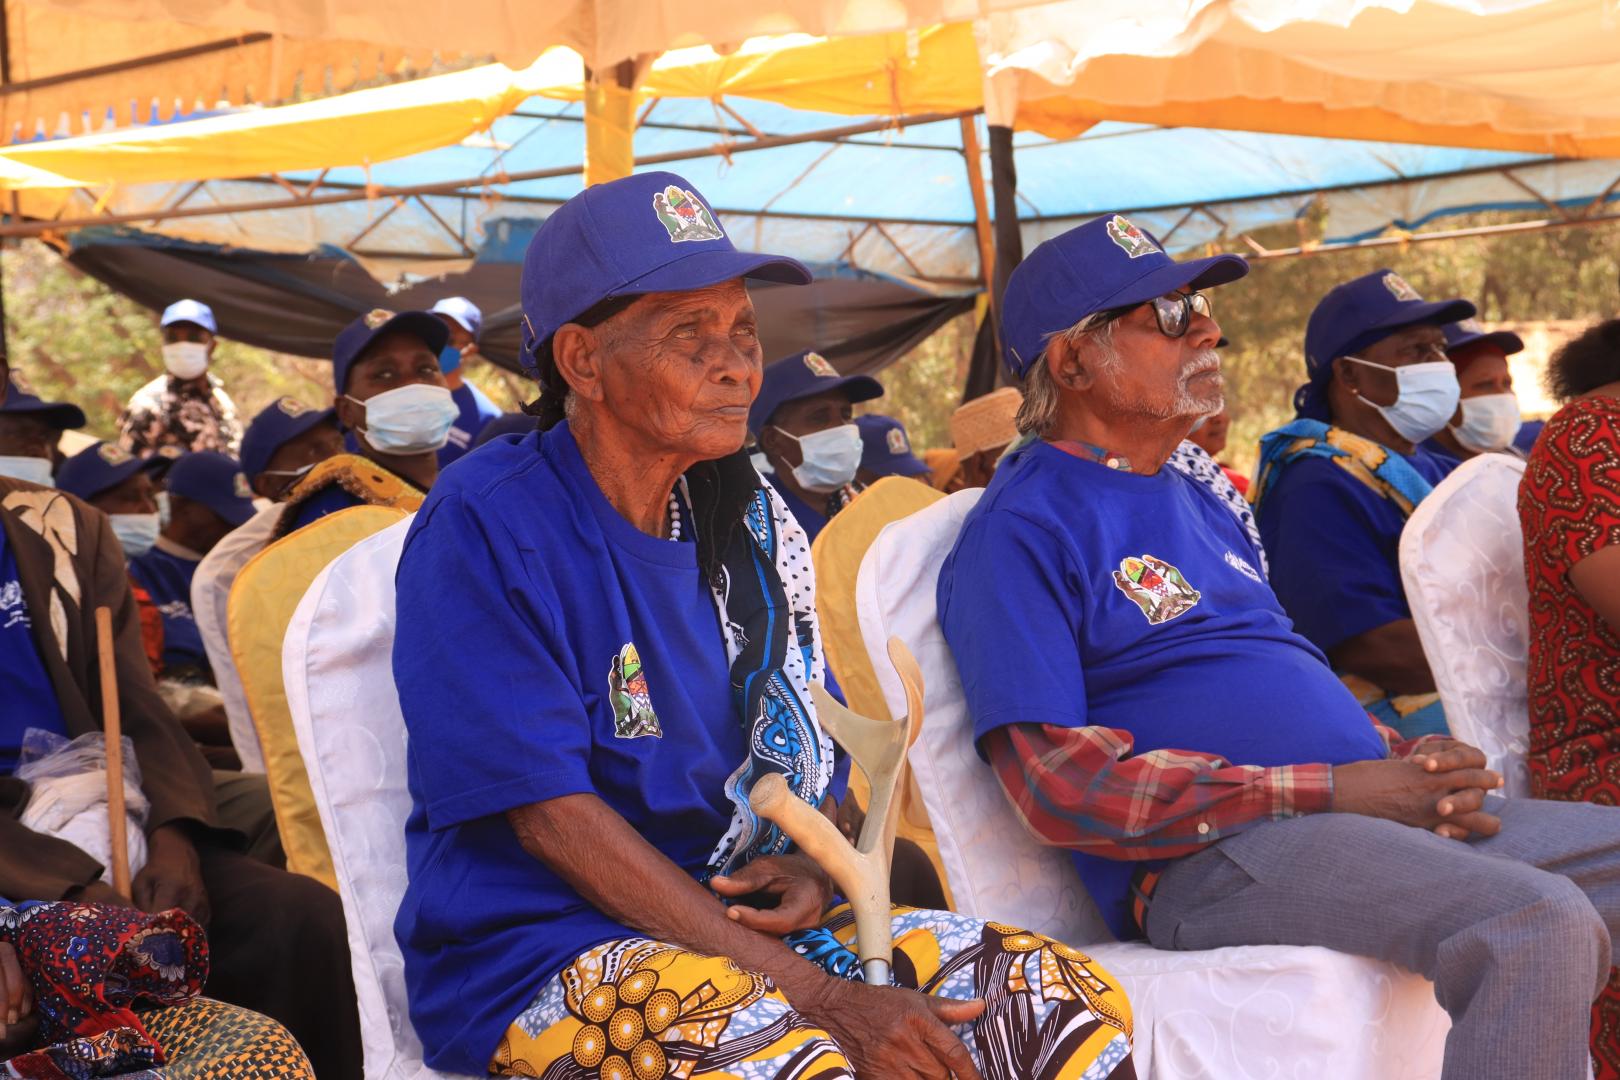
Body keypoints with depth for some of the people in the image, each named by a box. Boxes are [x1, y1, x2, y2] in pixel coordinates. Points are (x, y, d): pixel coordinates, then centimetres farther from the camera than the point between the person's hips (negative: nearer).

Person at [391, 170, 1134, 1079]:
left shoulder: (751, 522, 10)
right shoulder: (486, 526, -11)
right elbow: (554, 817, -18)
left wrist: (809, 871, -8)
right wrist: (820, 996, -22)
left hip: (735, 918, 6)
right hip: (539, 952, -6)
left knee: (1070, 999, -12)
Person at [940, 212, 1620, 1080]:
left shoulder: (1200, 504, 24)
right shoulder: (1023, 529, -5)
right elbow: (1057, 785, -15)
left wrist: (1415, 766, 3)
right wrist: (1332, 790, -16)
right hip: (1204, 860, -9)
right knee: (1539, 925, -30)